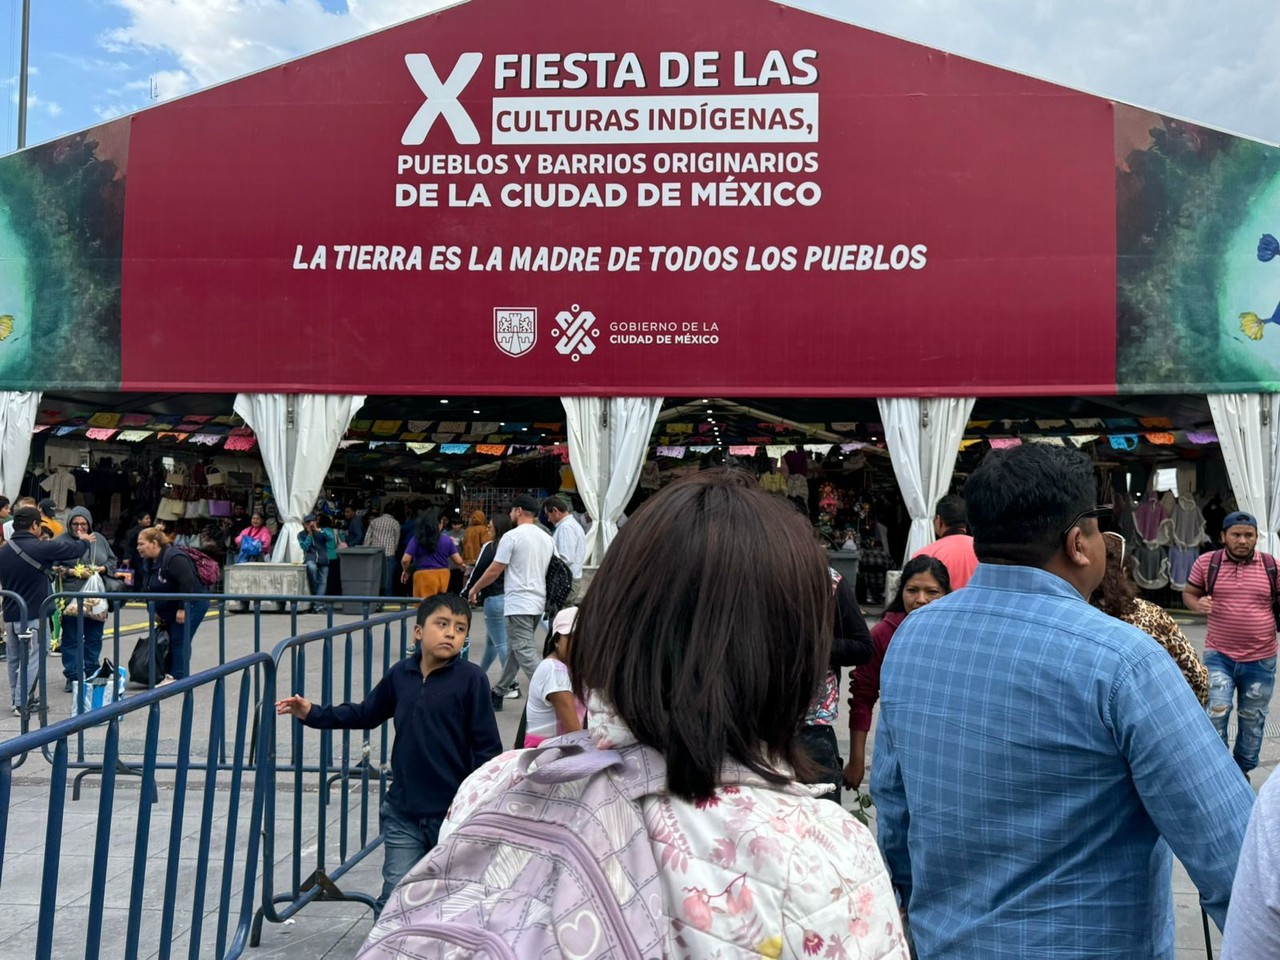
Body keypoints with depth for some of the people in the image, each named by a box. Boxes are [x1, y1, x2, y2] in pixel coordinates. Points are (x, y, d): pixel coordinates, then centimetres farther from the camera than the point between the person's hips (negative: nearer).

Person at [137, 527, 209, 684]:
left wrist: (183, 609, -28)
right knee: (170, 640, 12)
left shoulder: (174, 558, -24)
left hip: (191, 605, -10)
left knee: (179, 640, -9)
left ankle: (178, 677, -5)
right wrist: (155, 611, 11)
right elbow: (153, 589, 16)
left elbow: (187, 583, -30)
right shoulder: (152, 562, 9)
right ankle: (169, 674, 20)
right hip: (172, 609, 10)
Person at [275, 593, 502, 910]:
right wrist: (314, 713, 11)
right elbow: (366, 714, 18)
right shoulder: (401, 674, 2)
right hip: (403, 813, 3)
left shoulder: (471, 678, -12)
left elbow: (488, 746, -9)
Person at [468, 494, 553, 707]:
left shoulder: (512, 536, -10)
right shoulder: (547, 538, 11)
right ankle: (500, 691, 28)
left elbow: (494, 571, -9)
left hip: (518, 604, -8)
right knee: (514, 649, 18)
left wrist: (474, 589, 5)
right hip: (538, 602, 8)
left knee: (525, 652, -8)